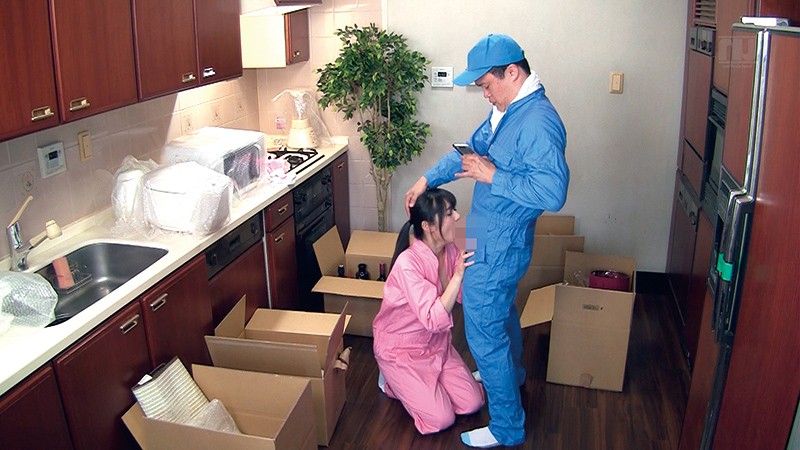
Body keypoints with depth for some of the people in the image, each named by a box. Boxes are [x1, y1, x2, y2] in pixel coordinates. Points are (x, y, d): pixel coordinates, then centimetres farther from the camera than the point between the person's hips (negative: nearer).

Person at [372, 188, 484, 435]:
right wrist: (458, 274, -37)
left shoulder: (450, 251, -8)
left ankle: (410, 381, 22)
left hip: (436, 343, 7)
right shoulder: (408, 263, -31)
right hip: (400, 348, -7)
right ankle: (392, 381, 14)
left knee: (472, 403, 2)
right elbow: (433, 320, -34)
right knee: (441, 419, -9)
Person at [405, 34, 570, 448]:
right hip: (490, 235, 11)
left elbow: (552, 192, -33)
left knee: (484, 334, 1)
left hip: (498, 246, -10)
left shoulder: (538, 122, -27)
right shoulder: (506, 110, 5)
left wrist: (493, 176, -27)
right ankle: (512, 374, 56)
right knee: (501, 310, 30)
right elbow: (471, 149, 18)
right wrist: (427, 180, 15)